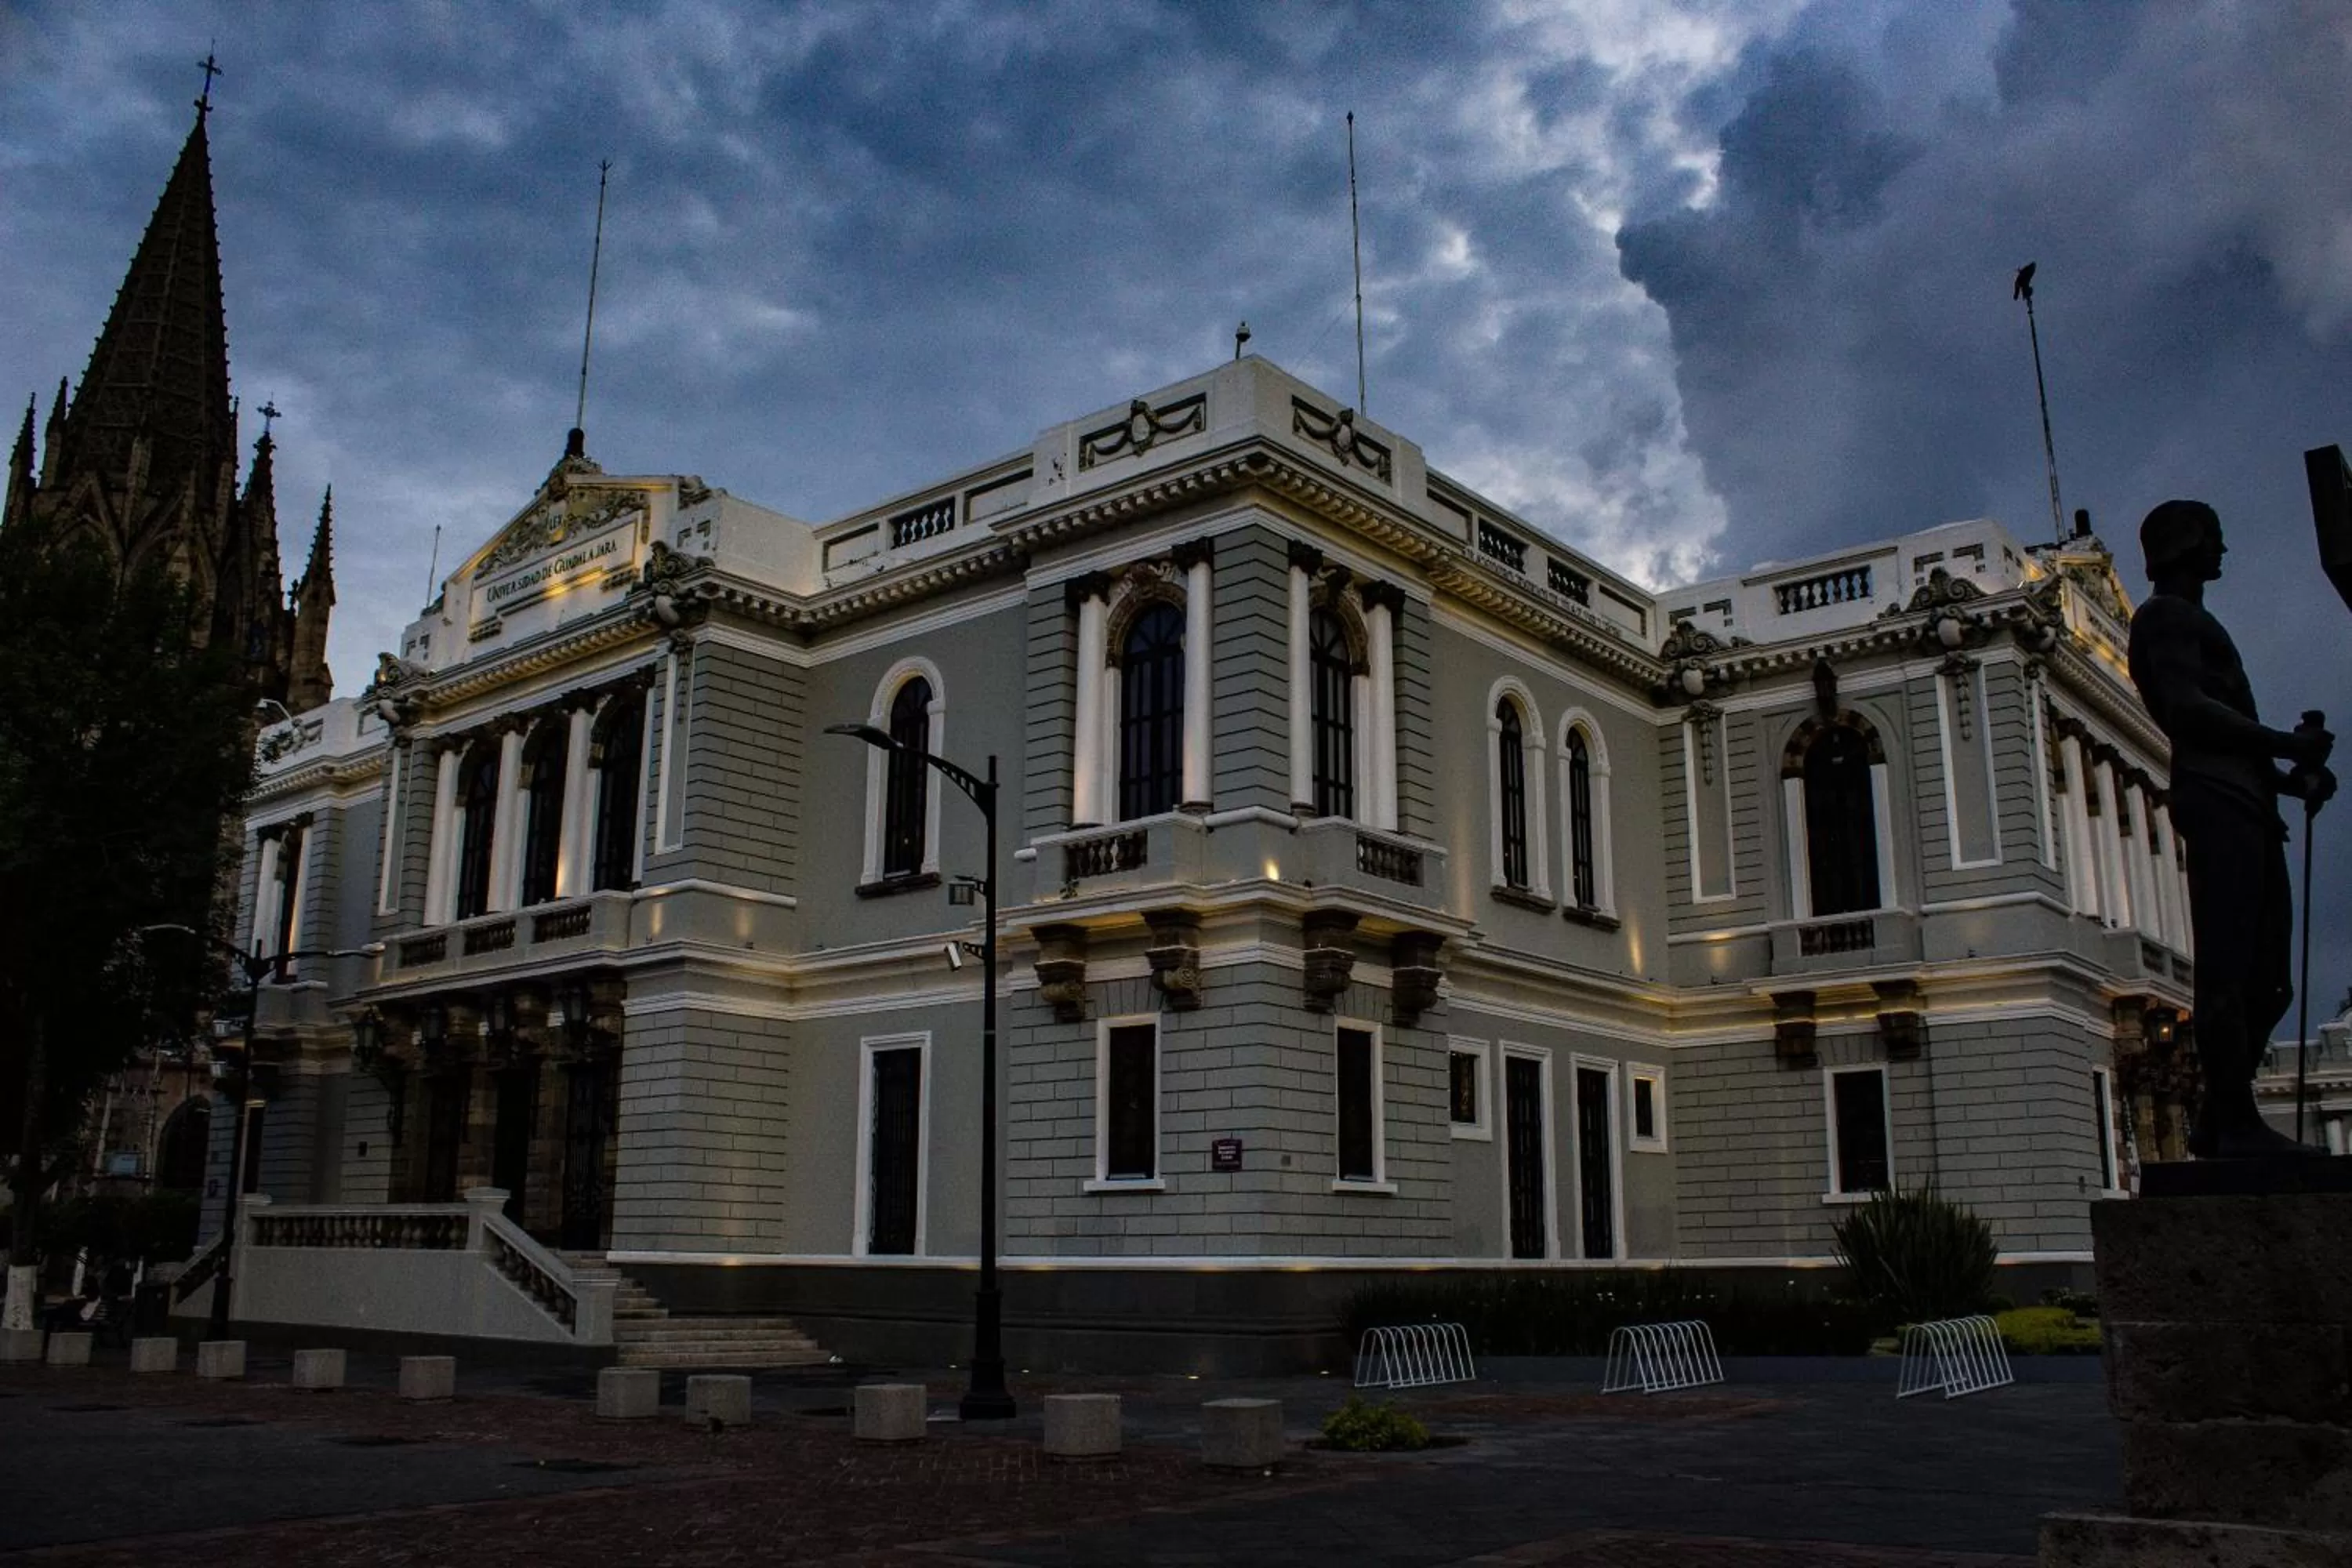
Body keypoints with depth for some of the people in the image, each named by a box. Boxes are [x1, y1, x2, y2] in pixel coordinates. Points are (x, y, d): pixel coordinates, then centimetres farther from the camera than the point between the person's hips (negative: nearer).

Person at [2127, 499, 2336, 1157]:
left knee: (2267, 978, 4)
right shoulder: (2166, 615, 3)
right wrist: (2287, 744, -11)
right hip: (2216, 801, -10)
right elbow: (2187, 708, -13)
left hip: (2244, 805, 10)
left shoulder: (2191, 621, 32)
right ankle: (2236, 1121, -20)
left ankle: (2217, 1123, 5)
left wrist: (2290, 777, 14)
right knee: (2227, 968, -16)